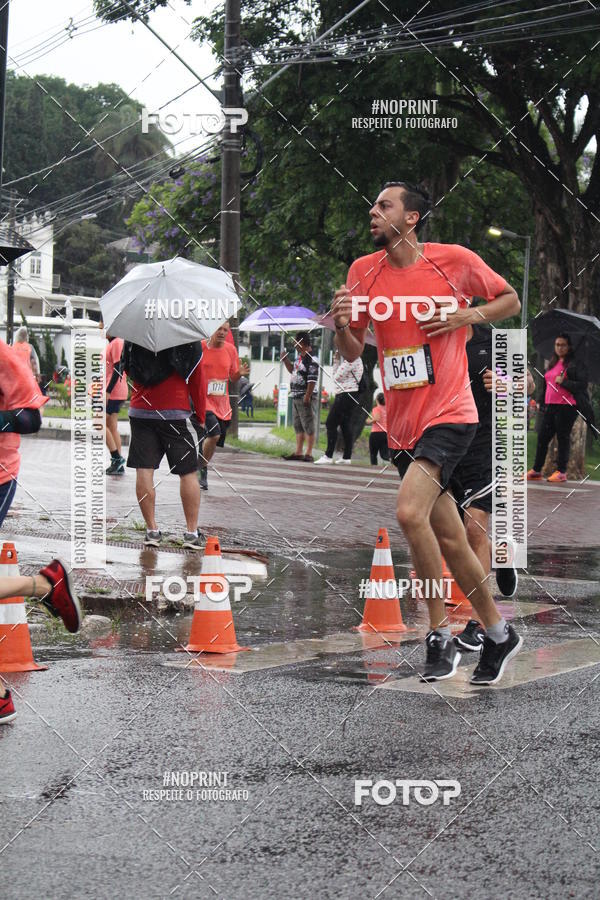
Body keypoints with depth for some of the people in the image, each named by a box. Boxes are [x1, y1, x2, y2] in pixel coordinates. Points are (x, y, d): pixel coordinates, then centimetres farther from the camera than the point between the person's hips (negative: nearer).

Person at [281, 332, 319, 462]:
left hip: (306, 398, -10)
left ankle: (309, 454, -3)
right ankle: (298, 452, 20)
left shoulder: (311, 360, -15)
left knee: (309, 427, -5)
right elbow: (292, 371, 30)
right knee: (298, 427, 14)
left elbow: (312, 380, -20)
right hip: (296, 397, 10)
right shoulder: (298, 358, 13)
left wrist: (307, 396, -23)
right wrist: (285, 360, 18)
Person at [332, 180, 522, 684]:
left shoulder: (455, 260, -6)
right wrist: (341, 324, -10)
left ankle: (440, 636, -10)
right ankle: (499, 634, 28)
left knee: (410, 511, -25)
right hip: (402, 425, 6)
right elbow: (353, 353, 12)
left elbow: (510, 301, 8)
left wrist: (464, 316, -10)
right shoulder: (363, 272, 6)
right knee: (448, 538, 12)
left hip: (449, 415, -6)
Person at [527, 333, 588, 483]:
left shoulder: (575, 364, -5)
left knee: (563, 438, -2)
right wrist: (542, 403, 23)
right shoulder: (553, 363, 18)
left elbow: (582, 386, -13)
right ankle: (536, 471, 15)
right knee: (542, 438, 8)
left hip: (565, 407, -8)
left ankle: (561, 472, 4)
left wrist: (563, 381, -15)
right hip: (549, 407, 8)